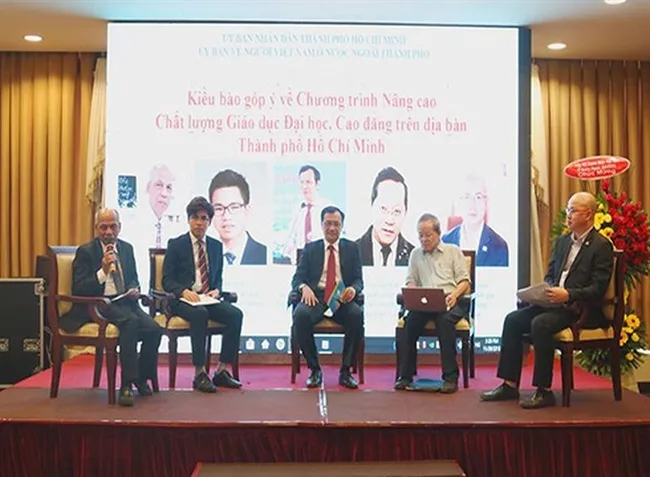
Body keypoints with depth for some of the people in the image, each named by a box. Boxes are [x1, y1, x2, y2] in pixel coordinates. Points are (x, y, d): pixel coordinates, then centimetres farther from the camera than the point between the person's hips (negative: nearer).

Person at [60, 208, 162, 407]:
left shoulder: (127, 248, 15)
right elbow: (78, 289, -9)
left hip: (125, 301, 5)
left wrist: (134, 289, 1)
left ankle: (142, 377, 1)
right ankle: (127, 385, -31)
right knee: (131, 322, -36)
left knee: (154, 329, -23)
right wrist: (103, 271, -21)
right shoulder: (86, 251, -1)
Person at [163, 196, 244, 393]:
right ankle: (199, 374, -31)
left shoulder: (216, 246, 16)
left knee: (235, 314, -24)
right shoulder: (175, 244, 4)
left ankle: (222, 370, -17)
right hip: (182, 300, -4)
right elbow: (167, 280, 0)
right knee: (200, 314, -37)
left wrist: (216, 290, -4)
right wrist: (184, 291, -19)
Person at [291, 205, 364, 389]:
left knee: (357, 314, -33)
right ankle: (315, 369, -16)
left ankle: (345, 371, -17)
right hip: (316, 297, 0)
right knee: (300, 314, -34)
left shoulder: (351, 248, 15)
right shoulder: (310, 248, 14)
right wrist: (304, 287, -18)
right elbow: (297, 279, 8)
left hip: (342, 299, 1)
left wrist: (353, 288, -17)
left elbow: (358, 279, 9)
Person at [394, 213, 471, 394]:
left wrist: (454, 294, -13)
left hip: (449, 302, -2)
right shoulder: (415, 254, 22)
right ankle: (406, 374, -21)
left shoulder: (453, 251, 15)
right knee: (411, 319, -30)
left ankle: (450, 377, -29)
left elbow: (465, 281, 8)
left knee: (445, 319, -35)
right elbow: (411, 282, 17)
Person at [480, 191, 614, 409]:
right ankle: (510, 385, -7)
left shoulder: (601, 246, -5)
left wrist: (568, 294, -25)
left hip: (580, 309, -8)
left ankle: (544, 391, -22)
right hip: (554, 302, 8)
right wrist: (547, 291, -2)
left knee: (540, 323, -31)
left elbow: (598, 288, -13)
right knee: (513, 319, -10)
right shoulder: (562, 241, 18)